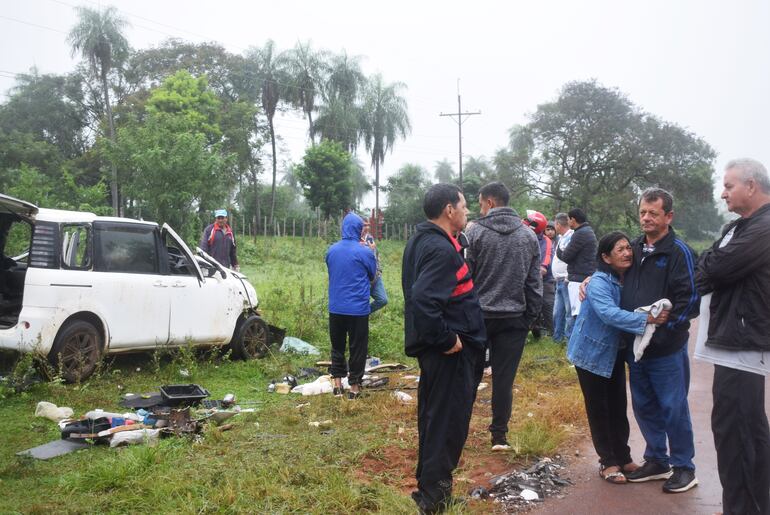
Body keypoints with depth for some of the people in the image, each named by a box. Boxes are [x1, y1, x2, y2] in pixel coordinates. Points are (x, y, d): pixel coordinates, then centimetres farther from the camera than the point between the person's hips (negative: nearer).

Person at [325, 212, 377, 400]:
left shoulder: (331, 250, 1)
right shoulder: (365, 252, -11)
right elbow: (372, 275, 5)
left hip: (335, 308, 4)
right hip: (358, 308, -4)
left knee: (337, 346, 16)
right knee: (357, 348, 7)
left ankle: (337, 383, 19)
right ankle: (354, 386, 12)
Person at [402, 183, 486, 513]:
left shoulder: (421, 240, 9)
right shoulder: (442, 249, -23)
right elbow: (423, 300, -34)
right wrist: (447, 339, -23)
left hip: (434, 347, 10)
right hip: (451, 351, -10)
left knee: (434, 416, 20)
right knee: (448, 421, 1)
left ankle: (429, 482, 34)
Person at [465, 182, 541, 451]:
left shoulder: (476, 232, -7)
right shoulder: (528, 235, 3)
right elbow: (535, 281, 4)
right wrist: (531, 315, 11)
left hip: (479, 314, -2)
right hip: (514, 317, 2)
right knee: (504, 377, 7)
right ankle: (499, 435, 13)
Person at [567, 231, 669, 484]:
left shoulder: (629, 279, -1)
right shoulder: (598, 283, -23)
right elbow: (610, 313, -38)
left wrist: (658, 314, -13)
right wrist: (647, 319, -43)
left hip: (615, 352, 6)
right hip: (592, 352, -6)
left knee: (618, 406, 12)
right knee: (598, 408, 4)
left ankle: (623, 457, 25)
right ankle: (608, 462, 14)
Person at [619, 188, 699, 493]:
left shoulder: (679, 252, -10)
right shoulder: (634, 249, 9)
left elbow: (690, 299, -14)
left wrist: (664, 323, -21)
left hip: (667, 350, -6)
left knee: (673, 408, 4)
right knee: (644, 406, 15)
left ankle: (684, 467, 19)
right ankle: (656, 461, 30)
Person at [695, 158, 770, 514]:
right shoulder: (738, 228, 16)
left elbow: (716, 267, -22)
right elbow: (703, 275, 15)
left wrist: (710, 261, -2)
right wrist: (711, 266, -5)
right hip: (736, 339, 10)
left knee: (731, 428, -7)